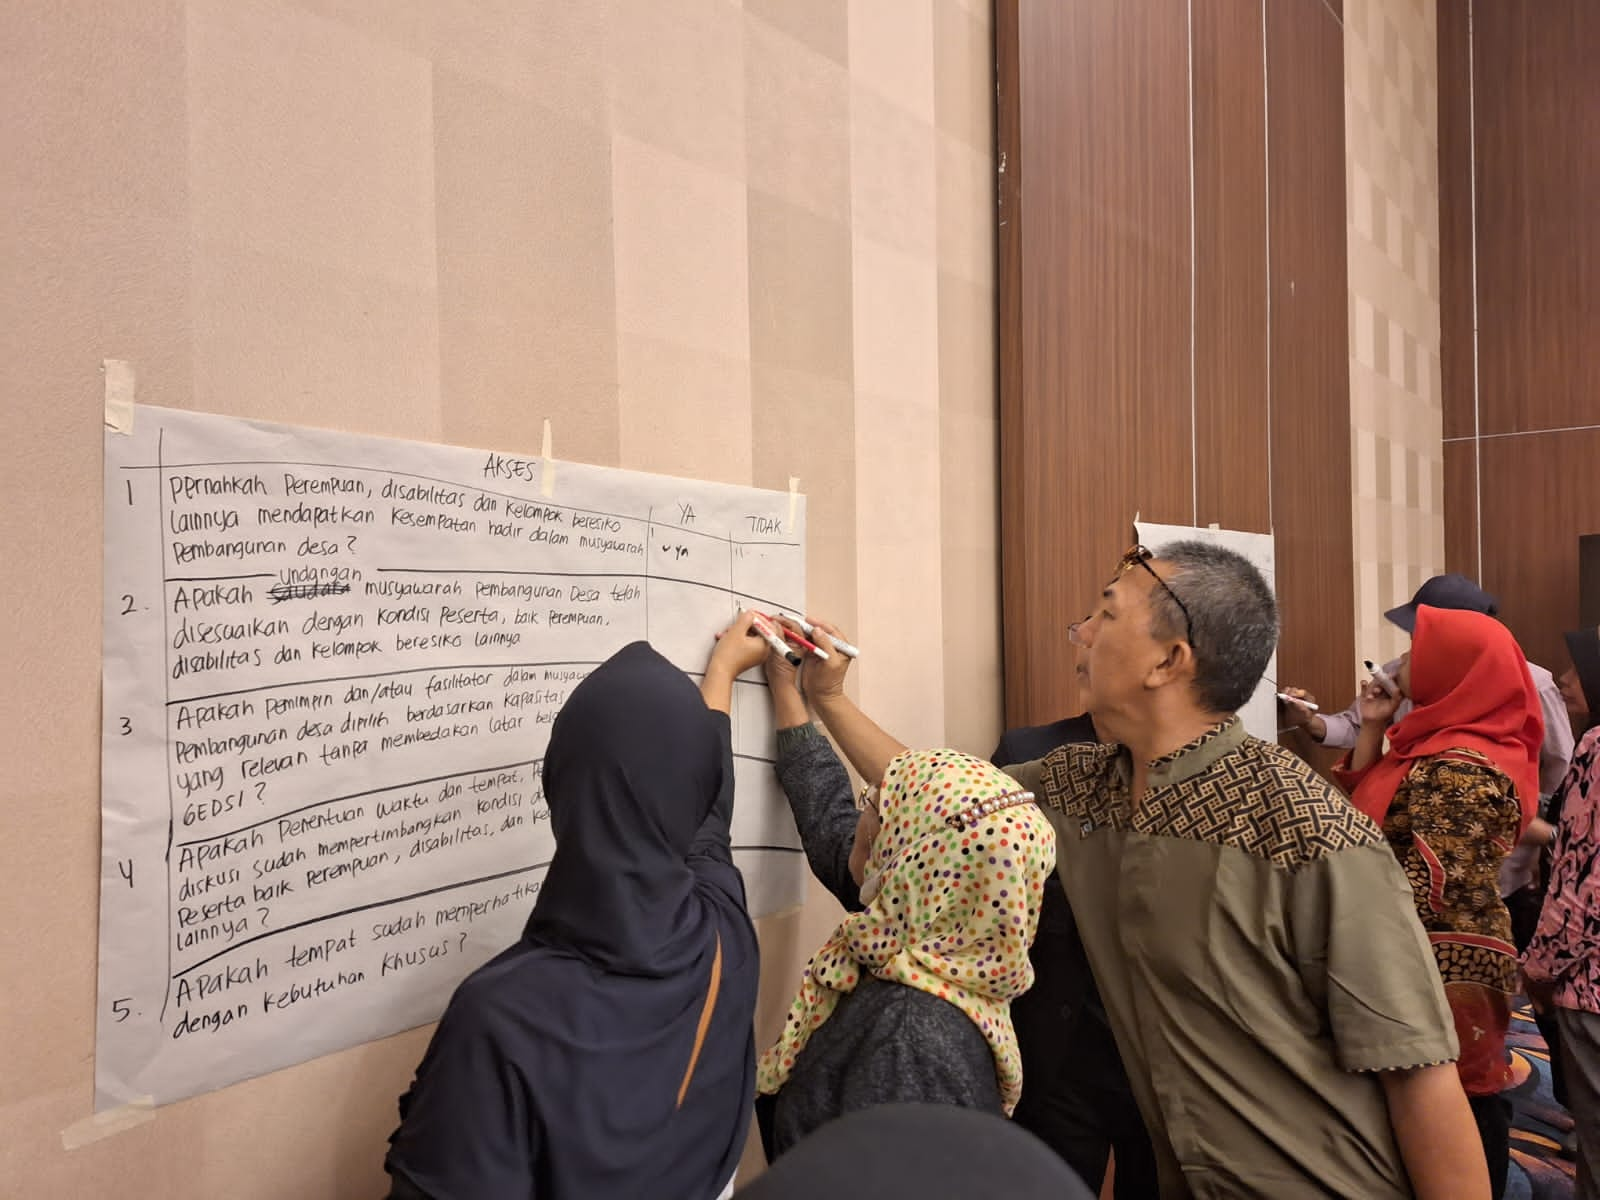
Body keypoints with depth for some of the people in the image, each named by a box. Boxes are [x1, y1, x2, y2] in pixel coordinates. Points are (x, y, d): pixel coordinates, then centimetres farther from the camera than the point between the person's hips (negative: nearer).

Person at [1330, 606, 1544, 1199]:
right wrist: (1371, 729, 6)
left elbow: (1429, 888, -25)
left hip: (1443, 972, -9)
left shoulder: (1462, 769, -21)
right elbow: (1361, 806, 15)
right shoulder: (1435, 745, 8)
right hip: (1426, 966, 9)